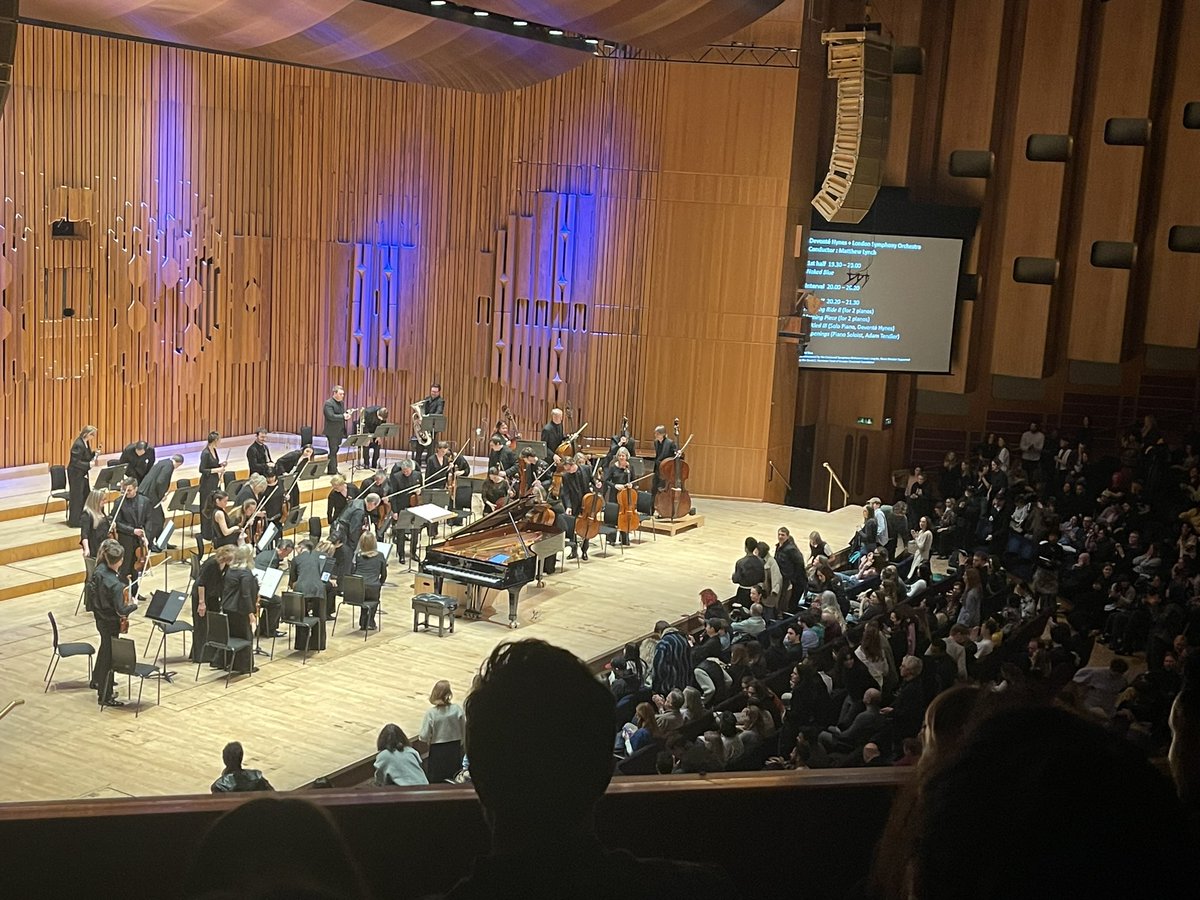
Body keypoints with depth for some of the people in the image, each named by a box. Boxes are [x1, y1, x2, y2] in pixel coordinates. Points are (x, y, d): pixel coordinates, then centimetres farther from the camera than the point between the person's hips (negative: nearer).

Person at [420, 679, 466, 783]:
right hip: (455, 750, 2)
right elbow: (464, 729, -4)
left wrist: (428, 743, 7)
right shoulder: (457, 709, -13)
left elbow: (424, 738, -15)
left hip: (437, 751, -2)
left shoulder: (430, 713, -17)